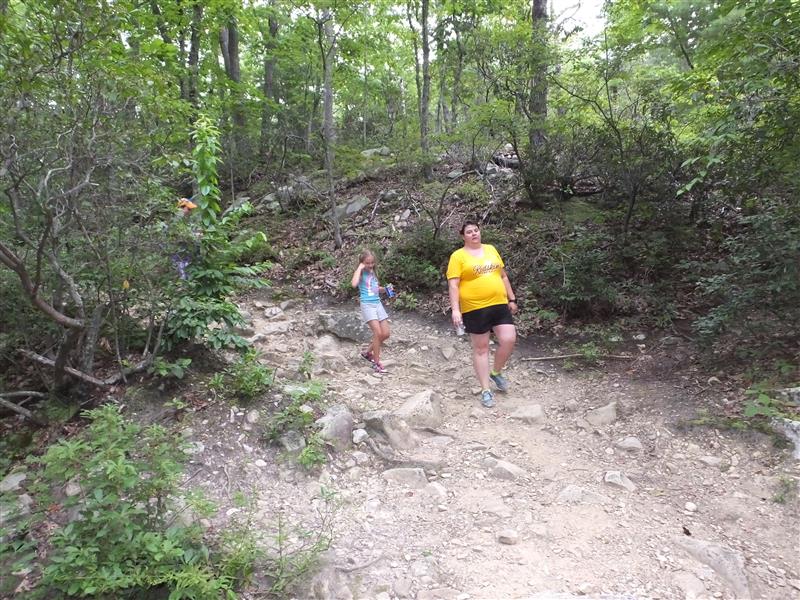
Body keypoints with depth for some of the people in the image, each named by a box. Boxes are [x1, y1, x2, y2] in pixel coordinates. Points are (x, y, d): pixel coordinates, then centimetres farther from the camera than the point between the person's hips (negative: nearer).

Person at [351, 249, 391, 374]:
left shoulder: (373, 273, 13)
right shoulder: (361, 273, -7)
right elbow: (354, 284, -30)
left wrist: (385, 289, 5)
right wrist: (359, 268, -20)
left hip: (378, 303, 7)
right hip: (367, 304, -7)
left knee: (385, 334, 5)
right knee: (378, 333, -15)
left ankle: (368, 352, 25)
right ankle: (376, 363, -2)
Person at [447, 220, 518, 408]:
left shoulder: (491, 249, 12)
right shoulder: (458, 256, -4)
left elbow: (503, 276, 17)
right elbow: (453, 285, -10)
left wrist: (512, 299, 15)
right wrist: (455, 309, -20)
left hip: (499, 305, 4)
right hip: (475, 309, -4)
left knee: (509, 340, -6)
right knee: (481, 348, 4)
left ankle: (496, 372, 21)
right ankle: (485, 390, 15)